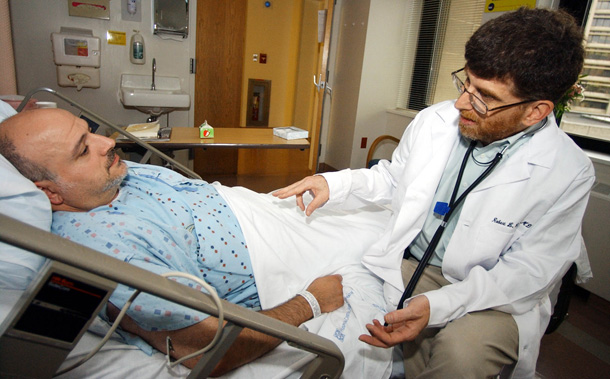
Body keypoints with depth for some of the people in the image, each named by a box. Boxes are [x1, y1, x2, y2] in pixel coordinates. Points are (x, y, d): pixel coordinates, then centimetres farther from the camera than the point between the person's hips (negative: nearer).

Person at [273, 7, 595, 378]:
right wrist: (335, 184, -10)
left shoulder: (569, 174, -16)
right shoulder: (434, 120, -8)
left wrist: (436, 304, -28)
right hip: (406, 262, 3)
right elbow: (393, 178, 8)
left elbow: (527, 272, -14)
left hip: (492, 291, -2)